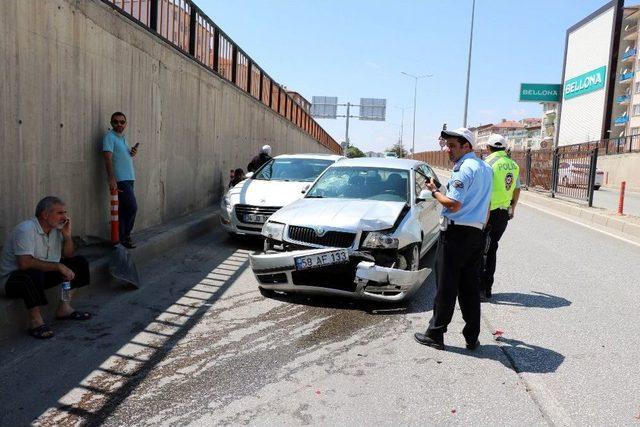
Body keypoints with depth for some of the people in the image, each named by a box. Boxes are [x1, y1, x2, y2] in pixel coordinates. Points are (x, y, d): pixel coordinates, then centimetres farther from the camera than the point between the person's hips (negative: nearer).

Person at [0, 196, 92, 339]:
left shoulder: (56, 228, 1)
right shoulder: (26, 230, -23)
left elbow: (68, 255, 8)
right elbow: (24, 263, -35)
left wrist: (67, 235, -9)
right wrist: (58, 266, -31)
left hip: (44, 273, 8)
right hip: (13, 278, -8)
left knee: (79, 262, -1)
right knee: (34, 273, -41)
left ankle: (64, 308, 3)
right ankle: (35, 321, -22)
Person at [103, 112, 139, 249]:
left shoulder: (123, 137, 18)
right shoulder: (109, 136, -7)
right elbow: (108, 159, -16)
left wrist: (133, 152, 4)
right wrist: (112, 180, -25)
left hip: (129, 178, 8)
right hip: (120, 179, -8)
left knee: (124, 209, 10)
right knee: (133, 207, -12)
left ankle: (123, 237, 17)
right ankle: (125, 236, 2)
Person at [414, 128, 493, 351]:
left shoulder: (464, 168, -13)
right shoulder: (485, 168, 16)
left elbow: (453, 204, -20)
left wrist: (435, 191, -6)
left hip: (455, 234, -8)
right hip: (476, 234, 8)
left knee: (446, 288, -1)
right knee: (470, 288, 12)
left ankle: (435, 334, 8)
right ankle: (472, 337, 18)